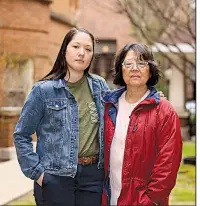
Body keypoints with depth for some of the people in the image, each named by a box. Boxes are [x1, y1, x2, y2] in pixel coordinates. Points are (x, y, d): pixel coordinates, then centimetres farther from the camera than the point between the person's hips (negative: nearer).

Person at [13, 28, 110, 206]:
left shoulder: (100, 86, 6)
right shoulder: (44, 90, -5)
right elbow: (21, 135, -1)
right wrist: (36, 171, -9)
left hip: (93, 174, 3)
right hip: (55, 177, -3)